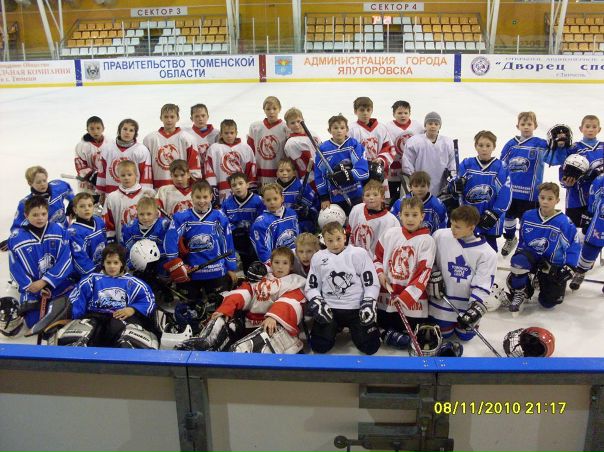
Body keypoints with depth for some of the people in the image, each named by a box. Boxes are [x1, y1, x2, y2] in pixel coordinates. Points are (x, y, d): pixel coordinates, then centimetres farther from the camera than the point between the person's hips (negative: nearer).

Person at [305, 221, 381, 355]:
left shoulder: (359, 253, -1)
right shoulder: (318, 257, 7)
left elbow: (371, 283, -1)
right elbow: (311, 287, 10)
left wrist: (369, 304, -13)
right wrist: (317, 303, -7)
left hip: (357, 308, -2)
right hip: (330, 309, 2)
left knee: (370, 347, -12)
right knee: (319, 346, -14)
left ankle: (352, 328, 20)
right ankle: (335, 329, 19)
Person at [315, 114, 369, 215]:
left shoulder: (354, 145, -7)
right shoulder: (323, 149, -2)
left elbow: (364, 172, -13)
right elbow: (319, 175, 2)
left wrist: (346, 175, -27)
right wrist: (324, 197, -1)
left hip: (355, 196, -2)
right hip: (334, 198, 2)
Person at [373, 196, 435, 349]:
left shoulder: (427, 241, -8)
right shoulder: (389, 234, 2)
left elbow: (424, 272, -14)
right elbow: (377, 257, 15)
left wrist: (405, 297, -21)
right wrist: (379, 273, -5)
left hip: (412, 298, -2)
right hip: (386, 293, 2)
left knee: (411, 336, 1)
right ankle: (386, 333, 25)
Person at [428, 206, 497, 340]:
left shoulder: (487, 253, -17)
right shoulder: (440, 236, -15)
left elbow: (482, 284, -16)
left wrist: (476, 307, -25)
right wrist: (434, 277, -7)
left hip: (468, 301, 0)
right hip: (442, 298, 0)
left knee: (465, 335, 11)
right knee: (443, 332, 9)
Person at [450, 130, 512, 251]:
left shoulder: (501, 168, -7)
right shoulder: (467, 164, -1)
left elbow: (505, 195, -10)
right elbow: (454, 187, -4)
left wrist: (493, 214, -15)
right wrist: (456, 186, -27)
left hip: (490, 221, -2)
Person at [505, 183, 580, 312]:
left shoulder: (565, 223, -15)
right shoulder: (528, 216, -4)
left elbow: (574, 247, -7)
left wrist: (569, 268, -14)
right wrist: (519, 253, 4)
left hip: (553, 267, -1)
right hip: (532, 257, 1)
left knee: (548, 302, -3)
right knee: (519, 260, -36)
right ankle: (520, 293, -9)